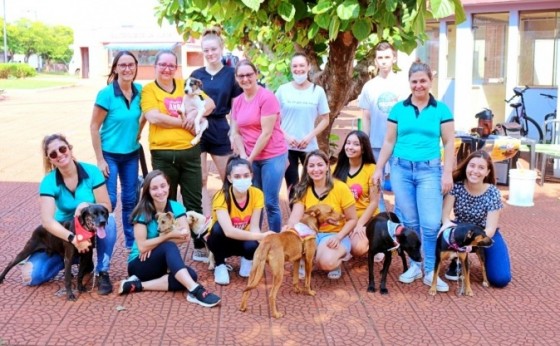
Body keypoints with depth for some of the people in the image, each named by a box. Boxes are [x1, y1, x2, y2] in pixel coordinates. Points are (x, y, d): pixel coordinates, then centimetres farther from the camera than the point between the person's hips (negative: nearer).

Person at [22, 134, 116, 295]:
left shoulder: (92, 172, -17)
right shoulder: (48, 182, -17)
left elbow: (107, 206, -15)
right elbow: (47, 220, -27)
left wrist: (87, 206, -37)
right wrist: (73, 238, -43)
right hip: (64, 233, 1)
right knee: (31, 275, -16)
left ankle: (103, 272, -17)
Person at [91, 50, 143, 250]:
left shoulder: (140, 91, -4)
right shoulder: (106, 94, -16)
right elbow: (94, 127, -13)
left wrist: (138, 133, 4)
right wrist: (100, 160, -14)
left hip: (131, 154, 4)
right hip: (110, 154, -4)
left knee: (130, 199, 13)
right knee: (108, 201, -4)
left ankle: (132, 240, 27)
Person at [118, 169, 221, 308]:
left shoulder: (176, 207, -4)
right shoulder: (143, 212, -14)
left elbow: (185, 236, -17)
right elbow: (142, 247, -21)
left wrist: (155, 243, -20)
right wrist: (169, 235, -20)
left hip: (163, 264, 4)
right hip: (139, 264, -4)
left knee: (191, 274, -26)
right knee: (169, 247, -33)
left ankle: (138, 285, -25)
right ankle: (195, 290, -49)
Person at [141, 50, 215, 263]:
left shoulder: (185, 85, 11)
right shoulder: (149, 89, 0)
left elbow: (210, 103, 7)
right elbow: (154, 118, -14)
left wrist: (195, 114, -12)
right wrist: (184, 123, -10)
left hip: (190, 151, 3)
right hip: (163, 154, -3)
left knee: (194, 202, 10)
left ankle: (200, 247, 19)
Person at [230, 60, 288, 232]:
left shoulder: (267, 97, -12)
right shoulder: (237, 101, 7)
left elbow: (266, 133, -15)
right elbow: (236, 133, 9)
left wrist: (250, 159, -12)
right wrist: (243, 157, -5)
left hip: (272, 156, -5)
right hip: (249, 158, 6)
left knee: (270, 203, -4)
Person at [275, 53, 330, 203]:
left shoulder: (318, 91, 0)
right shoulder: (283, 90, 0)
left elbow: (325, 120, 2)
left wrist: (310, 136, -11)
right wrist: (286, 136, -11)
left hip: (309, 146, 0)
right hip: (287, 146, 0)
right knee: (292, 186, 8)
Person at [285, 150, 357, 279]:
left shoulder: (340, 188, -11)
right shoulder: (303, 189, -1)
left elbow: (352, 219, -5)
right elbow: (296, 216, -14)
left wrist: (338, 237, -21)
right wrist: (290, 226, -39)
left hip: (335, 235, -3)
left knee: (327, 262, -35)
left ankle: (337, 260, 3)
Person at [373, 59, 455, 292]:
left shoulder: (441, 110, 3)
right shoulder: (398, 109, 6)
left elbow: (449, 144, 3)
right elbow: (389, 142, 9)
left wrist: (448, 173, -4)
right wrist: (378, 169, 6)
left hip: (429, 170, -1)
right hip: (401, 168, 2)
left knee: (431, 224, -7)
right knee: (408, 221, 8)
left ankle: (431, 272, 6)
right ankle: (414, 266, 22)